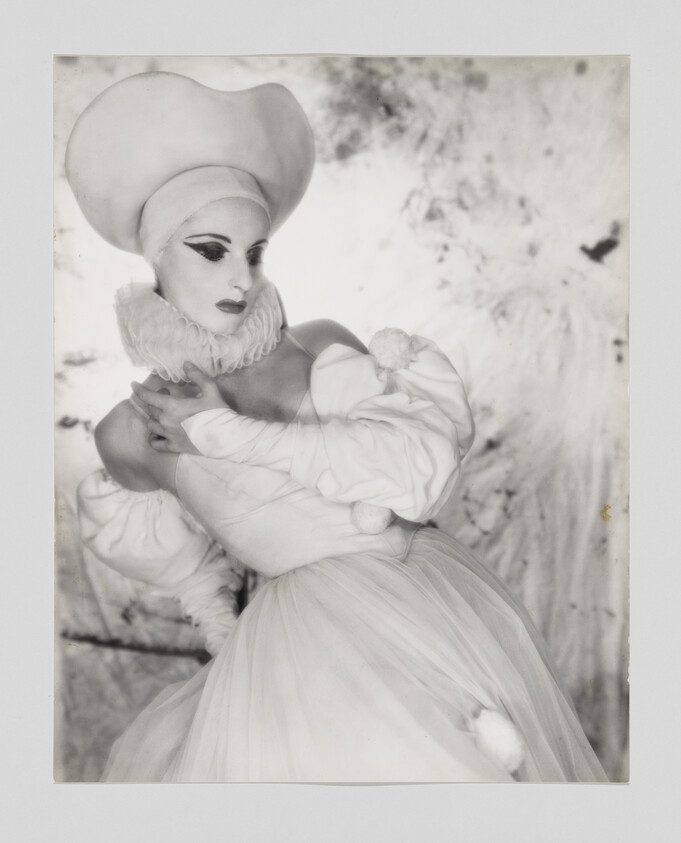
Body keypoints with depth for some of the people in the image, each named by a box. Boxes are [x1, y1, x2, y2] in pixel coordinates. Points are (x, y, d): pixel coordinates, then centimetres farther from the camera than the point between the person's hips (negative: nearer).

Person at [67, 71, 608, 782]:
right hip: (297, 653, 1)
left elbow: (421, 456, -17)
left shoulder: (319, 351, -4)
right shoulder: (127, 435, 2)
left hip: (428, 608, 0)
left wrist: (231, 433, -14)